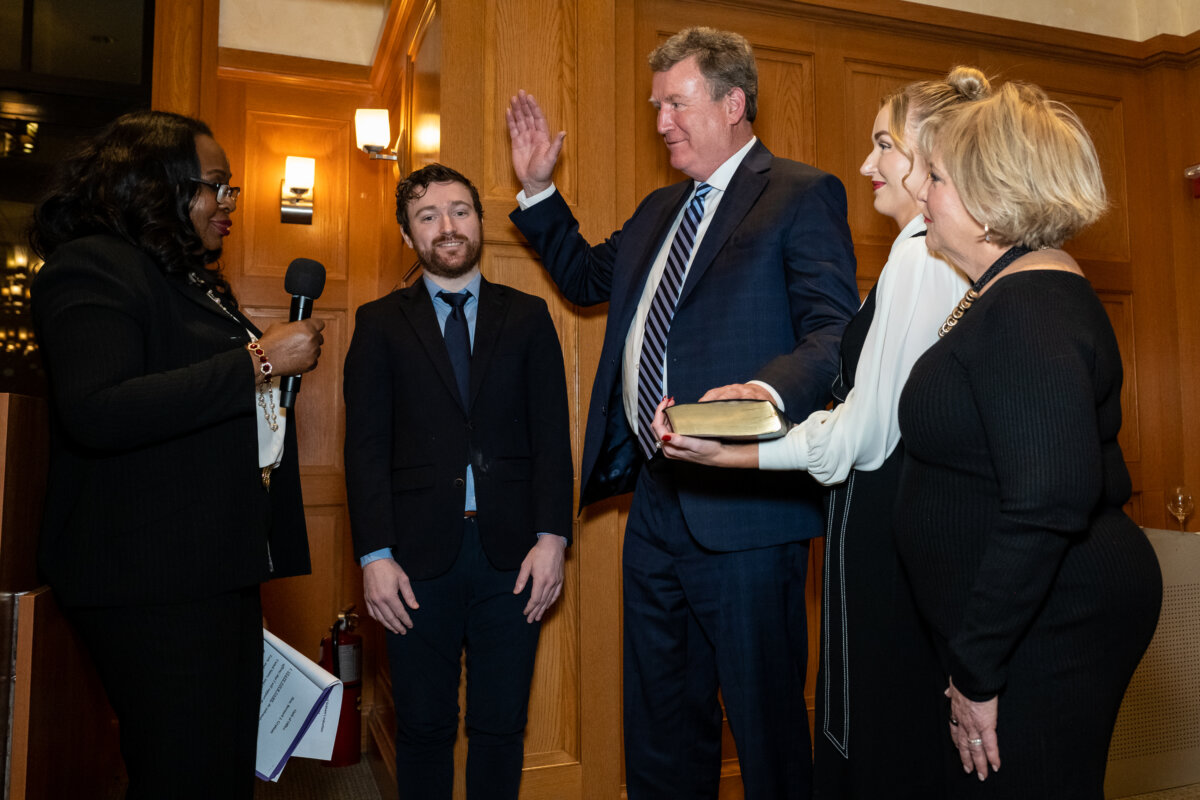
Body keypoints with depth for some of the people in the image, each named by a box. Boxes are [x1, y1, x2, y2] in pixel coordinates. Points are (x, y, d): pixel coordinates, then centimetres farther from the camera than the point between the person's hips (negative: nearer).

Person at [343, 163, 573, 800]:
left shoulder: (528, 316, 8)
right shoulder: (380, 324, 6)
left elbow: (552, 433, 3)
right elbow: (365, 446, 1)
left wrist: (551, 537, -6)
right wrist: (375, 556, -7)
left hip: (512, 556, 1)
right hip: (419, 557, 0)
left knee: (501, 726, 11)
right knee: (423, 727, 11)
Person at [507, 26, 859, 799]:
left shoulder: (802, 194, -5)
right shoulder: (660, 210, 19)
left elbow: (836, 332, -16)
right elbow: (589, 277, 31)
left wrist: (772, 390, -36)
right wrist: (539, 190, 21)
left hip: (744, 508, -7)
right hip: (656, 503, 8)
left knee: (765, 718, 7)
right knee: (659, 725, 21)